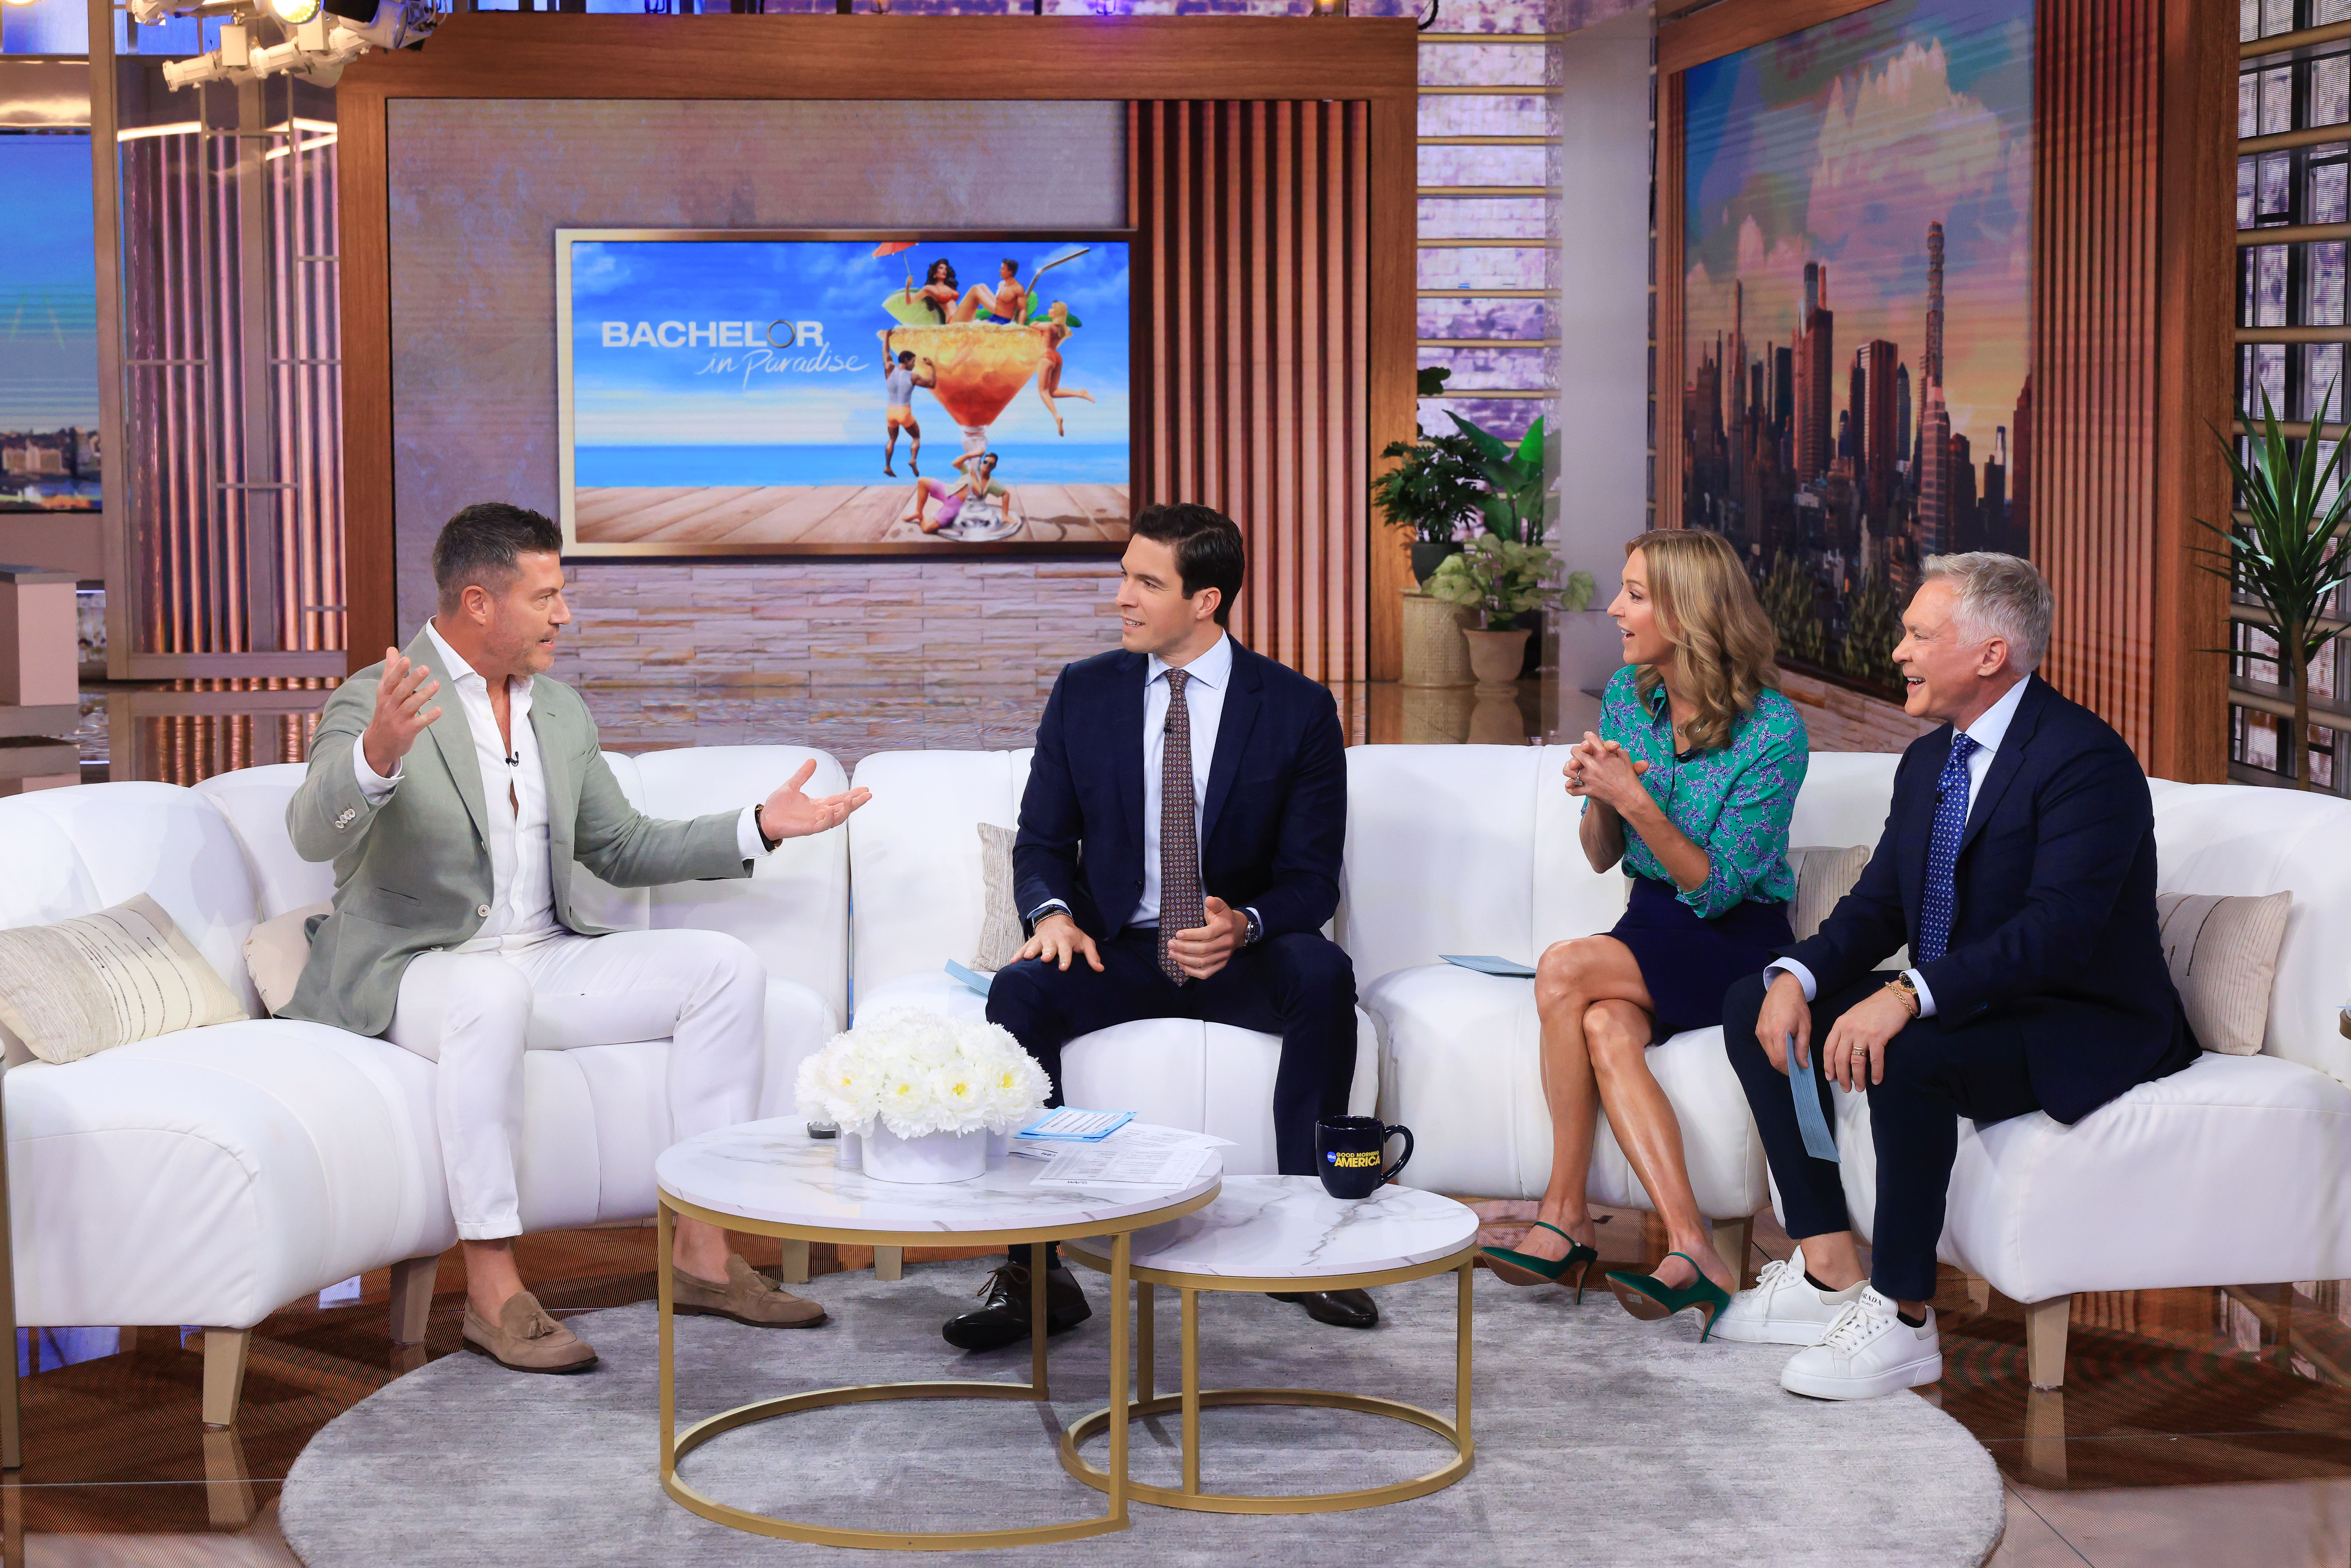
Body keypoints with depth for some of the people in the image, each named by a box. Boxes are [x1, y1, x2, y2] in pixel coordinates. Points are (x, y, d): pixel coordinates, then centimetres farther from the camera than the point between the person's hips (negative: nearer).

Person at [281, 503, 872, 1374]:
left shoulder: (562, 714, 13)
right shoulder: (374, 703, -11)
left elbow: (624, 852, 20)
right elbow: (313, 835, -28)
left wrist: (761, 828, 10)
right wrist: (377, 757, -49)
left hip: (545, 959, 7)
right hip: (415, 970, -7)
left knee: (725, 967, -8)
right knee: (495, 994, -40)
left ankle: (702, 1253, -5)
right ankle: (492, 1292, -33)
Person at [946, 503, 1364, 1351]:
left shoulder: (1297, 708, -2)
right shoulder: (1084, 693, 5)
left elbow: (1311, 877, -3)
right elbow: (1042, 843, 7)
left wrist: (1245, 924, -25)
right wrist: (1054, 914, -17)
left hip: (1244, 959, -1)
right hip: (1119, 951, 1)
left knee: (1323, 973, -34)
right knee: (1018, 991, -29)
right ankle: (1033, 1271, -28)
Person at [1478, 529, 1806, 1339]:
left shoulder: (1773, 732, -15)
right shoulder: (1628, 695, 5)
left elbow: (1715, 888, -16)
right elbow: (1602, 858, 11)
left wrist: (1636, 801, -26)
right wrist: (1596, 801, -11)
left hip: (1737, 942, -5)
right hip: (1652, 925, 5)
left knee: (1565, 970, -29)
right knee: (1606, 1028, -30)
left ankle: (1566, 1215, -23)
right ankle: (1692, 1253, -33)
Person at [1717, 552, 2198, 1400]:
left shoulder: (2085, 759, -19)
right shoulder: (1928, 761, 10)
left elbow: (2059, 931, -30)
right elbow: (1877, 905, 9)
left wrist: (1910, 996, -39)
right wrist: (1798, 977, -12)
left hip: (2084, 1028, -10)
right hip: (1958, 1007, 10)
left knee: (1906, 1057, -36)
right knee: (1755, 1005, -1)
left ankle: (1900, 1322, -21)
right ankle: (1831, 1270, -3)